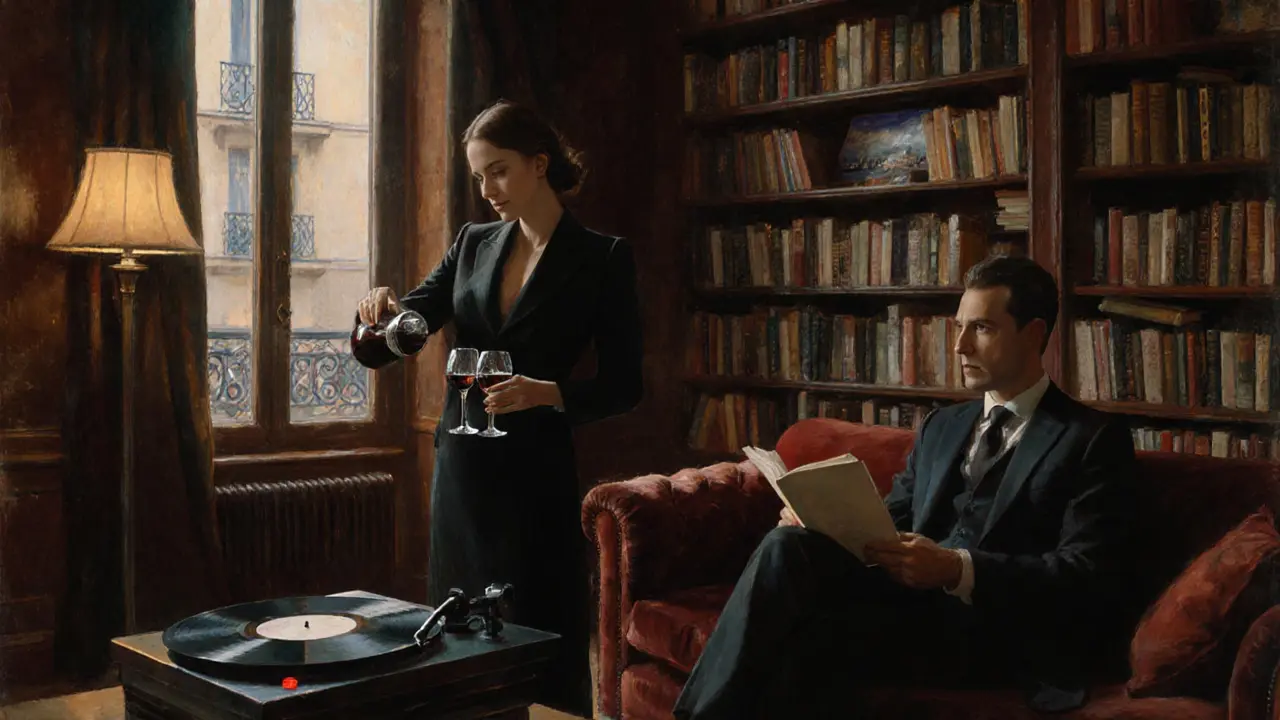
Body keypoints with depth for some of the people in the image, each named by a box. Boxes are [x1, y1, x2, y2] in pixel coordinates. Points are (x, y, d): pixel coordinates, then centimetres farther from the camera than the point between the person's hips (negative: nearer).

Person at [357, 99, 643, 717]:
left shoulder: (602, 258, -6)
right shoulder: (473, 242, 8)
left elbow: (623, 386, -7)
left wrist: (546, 392, -24)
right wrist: (386, 306, -13)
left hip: (533, 470, -5)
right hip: (459, 460, 5)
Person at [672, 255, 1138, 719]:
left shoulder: (1094, 440, 2)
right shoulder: (940, 426, 24)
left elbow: (1089, 577, -10)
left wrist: (957, 569, -23)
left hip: (998, 629, -6)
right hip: (915, 598, 6)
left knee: (814, 633, -33)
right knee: (789, 545, -25)